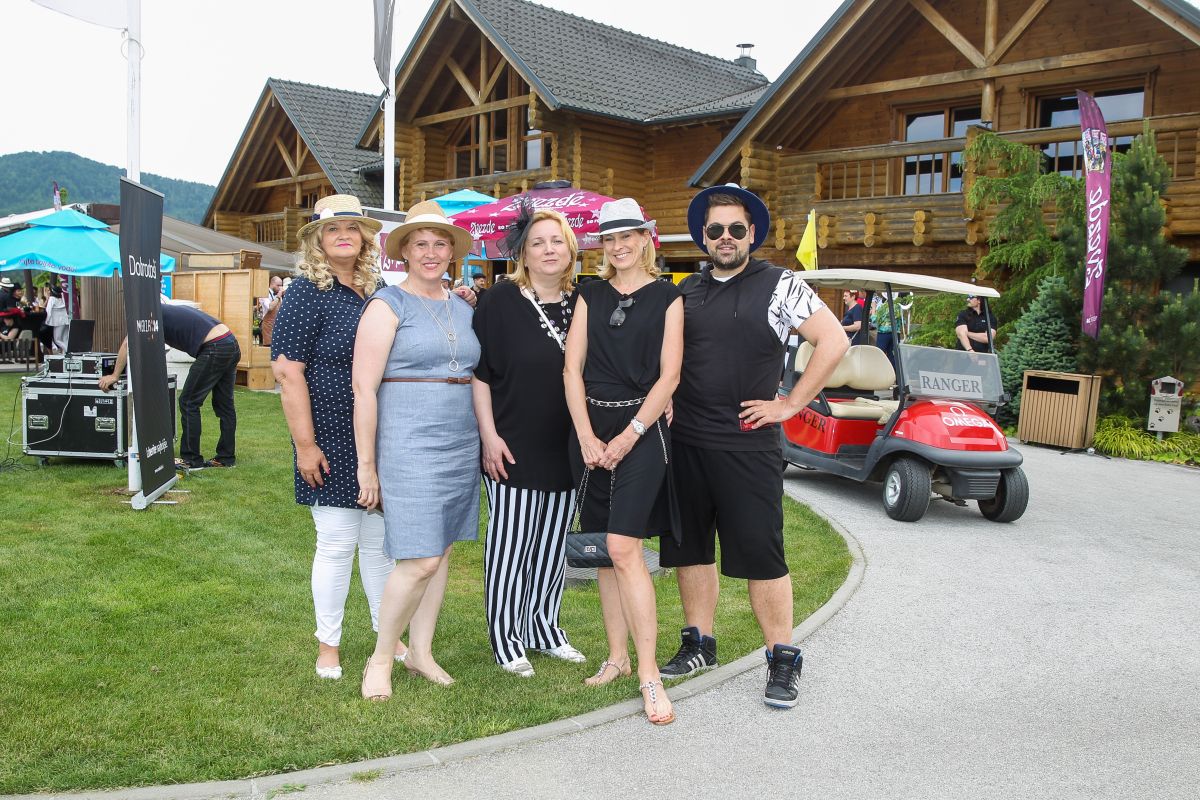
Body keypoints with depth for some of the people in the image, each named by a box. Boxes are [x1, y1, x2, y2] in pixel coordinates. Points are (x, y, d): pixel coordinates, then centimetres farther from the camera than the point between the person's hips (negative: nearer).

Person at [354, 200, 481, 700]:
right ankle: (381, 659, 9)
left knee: (442, 551, 11)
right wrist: (366, 464, -11)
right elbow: (363, 388, -9)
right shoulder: (388, 305, -6)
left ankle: (421, 651, 25)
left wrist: (486, 440, 12)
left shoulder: (462, 308, 13)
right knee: (421, 560, -10)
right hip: (408, 448, -6)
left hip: (461, 447, 7)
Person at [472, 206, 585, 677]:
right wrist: (490, 436, -13)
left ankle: (544, 629, 29)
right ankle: (505, 641, 15)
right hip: (514, 448, -5)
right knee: (509, 545, 2)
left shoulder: (580, 304, 7)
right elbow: (479, 373, -7)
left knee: (554, 545, 13)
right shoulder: (501, 302, -6)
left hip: (566, 449, 5)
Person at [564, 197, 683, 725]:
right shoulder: (591, 295, 11)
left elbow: (669, 376, -5)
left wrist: (629, 436, -11)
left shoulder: (667, 298, 1)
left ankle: (649, 674, -8)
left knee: (623, 548, -14)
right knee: (604, 549, 8)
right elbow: (572, 369, 5)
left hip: (642, 429, -4)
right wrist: (587, 437, -6)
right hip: (590, 430, 4)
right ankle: (617, 656, 19)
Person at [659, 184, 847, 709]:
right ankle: (699, 645, 27)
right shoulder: (686, 291, 12)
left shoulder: (779, 285, -4)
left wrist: (791, 403, -11)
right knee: (690, 548, 12)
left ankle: (783, 661, 11)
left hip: (747, 444, -5)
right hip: (685, 443, 5)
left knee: (761, 554, -2)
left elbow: (834, 341, -10)